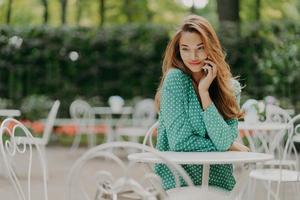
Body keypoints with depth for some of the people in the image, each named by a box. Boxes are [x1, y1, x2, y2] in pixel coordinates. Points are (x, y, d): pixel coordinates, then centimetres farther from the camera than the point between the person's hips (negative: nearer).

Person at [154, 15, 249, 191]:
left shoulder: (232, 88, 1)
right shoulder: (175, 79, -9)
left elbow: (224, 141, -11)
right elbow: (180, 141, -14)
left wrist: (204, 92, -12)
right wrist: (231, 147, -5)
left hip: (219, 183, 4)